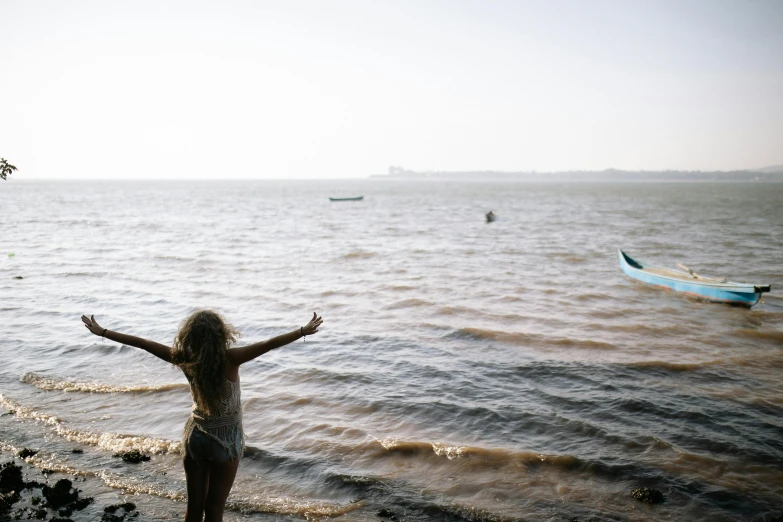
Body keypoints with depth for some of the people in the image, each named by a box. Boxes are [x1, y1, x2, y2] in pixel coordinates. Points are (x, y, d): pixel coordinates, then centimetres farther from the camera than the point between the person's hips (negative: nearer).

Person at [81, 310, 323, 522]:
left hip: (194, 436, 3)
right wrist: (304, 330, -27)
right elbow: (270, 344, -28)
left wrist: (102, 331, -1)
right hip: (225, 440, -3)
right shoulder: (230, 359, -23)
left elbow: (142, 343, -9)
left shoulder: (186, 360, -14)